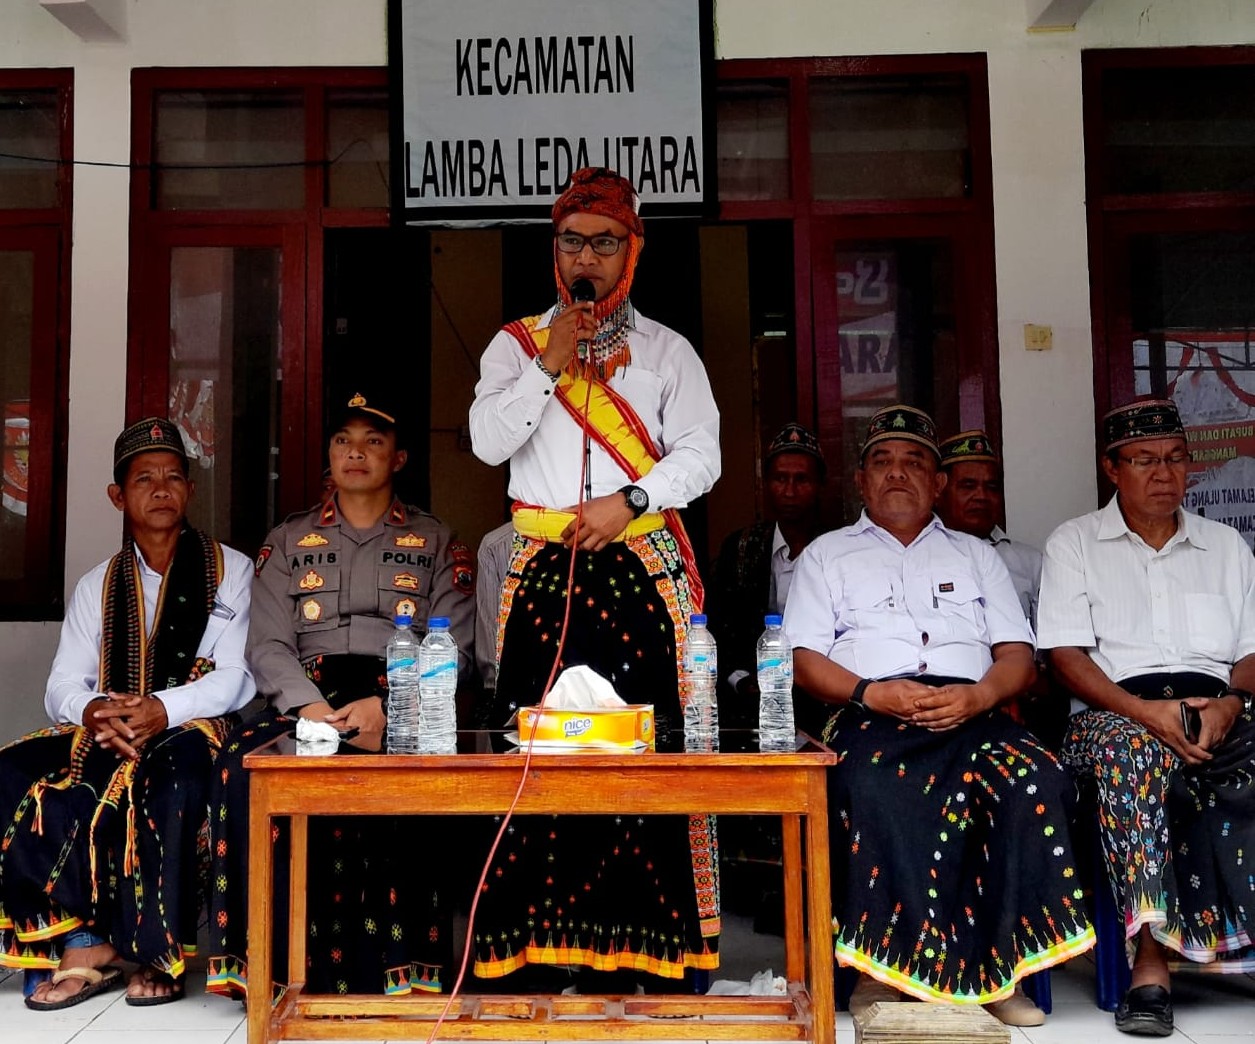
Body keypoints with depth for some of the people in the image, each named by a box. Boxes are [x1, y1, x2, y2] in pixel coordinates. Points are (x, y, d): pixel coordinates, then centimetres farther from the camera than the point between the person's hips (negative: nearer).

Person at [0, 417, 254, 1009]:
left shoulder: (230, 570, 7)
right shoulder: (97, 586, 19)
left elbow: (238, 677, -4)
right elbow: (62, 685, 9)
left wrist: (163, 709, -22)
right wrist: (92, 710, -16)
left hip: (191, 731, -4)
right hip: (103, 735, 4)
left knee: (178, 770, -38)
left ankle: (162, 955, -23)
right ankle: (82, 943, -22)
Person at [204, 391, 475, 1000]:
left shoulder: (435, 543, 16)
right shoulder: (287, 542, 21)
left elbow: (455, 648, 4)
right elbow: (267, 645, 8)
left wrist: (388, 707, -14)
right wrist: (309, 705, -14)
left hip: (402, 705, -1)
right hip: (306, 701, 2)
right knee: (245, 762, -31)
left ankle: (403, 965, -29)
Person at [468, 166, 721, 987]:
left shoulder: (667, 350, 12)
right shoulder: (516, 345, 15)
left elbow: (701, 455, 2)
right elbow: (488, 441, 2)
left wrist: (628, 499, -12)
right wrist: (548, 366, -6)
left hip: (643, 568, -1)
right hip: (543, 571, 1)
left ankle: (644, 928, 1)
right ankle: (540, 927, 2)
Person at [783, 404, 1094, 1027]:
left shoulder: (976, 555, 28)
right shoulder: (827, 555, 22)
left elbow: (1018, 657, 16)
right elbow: (804, 659, 9)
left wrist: (978, 696, -8)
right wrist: (868, 693, -11)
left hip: (972, 714, 2)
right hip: (871, 718, -2)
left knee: (1035, 779, -31)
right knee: (872, 791, -37)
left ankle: (995, 970, -23)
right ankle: (887, 965, -25)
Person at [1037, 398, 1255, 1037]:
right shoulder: (1074, 544, 13)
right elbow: (1066, 654, 0)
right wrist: (1145, 710, -15)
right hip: (1118, 712, -3)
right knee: (1131, 747, -39)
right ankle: (1151, 960, -38)